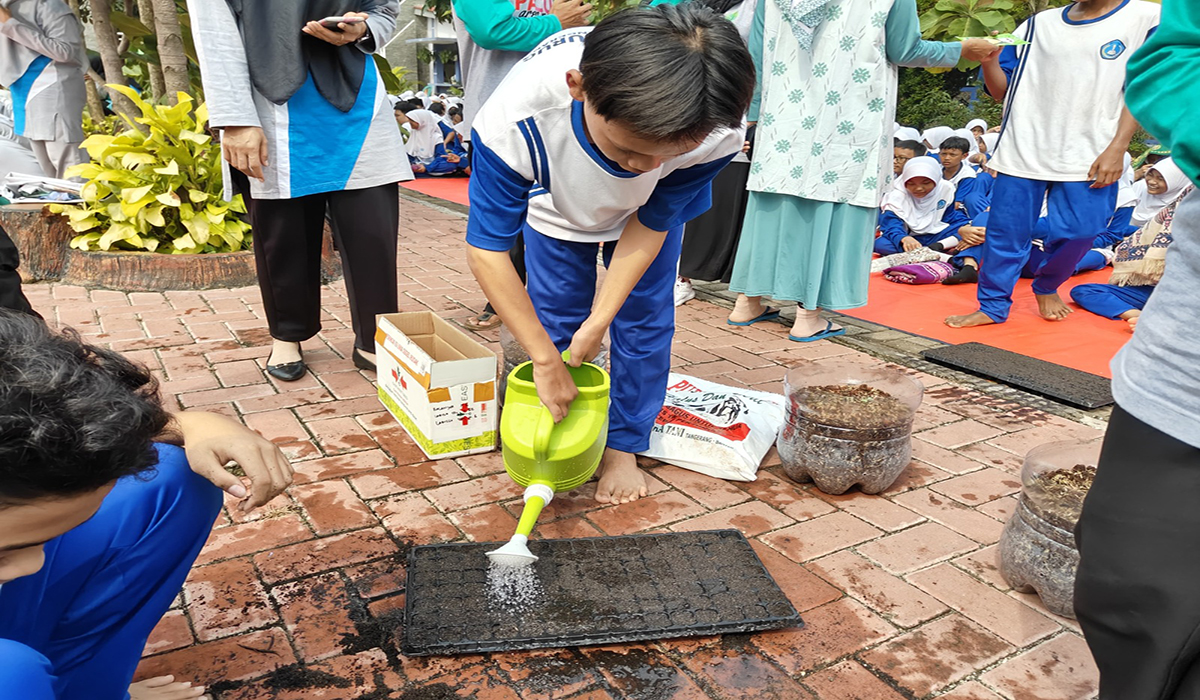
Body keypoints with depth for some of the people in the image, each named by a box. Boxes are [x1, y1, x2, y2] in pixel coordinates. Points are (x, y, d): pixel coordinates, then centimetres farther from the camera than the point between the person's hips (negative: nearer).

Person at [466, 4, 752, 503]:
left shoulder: (718, 133, -40)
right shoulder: (515, 120, -46)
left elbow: (651, 223, -23)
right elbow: (486, 250, -34)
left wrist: (600, 320, -24)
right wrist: (545, 360, -31)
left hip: (655, 207, 1)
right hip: (557, 206, 0)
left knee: (643, 320, -1)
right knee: (556, 322, 1)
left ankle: (623, 446, 17)